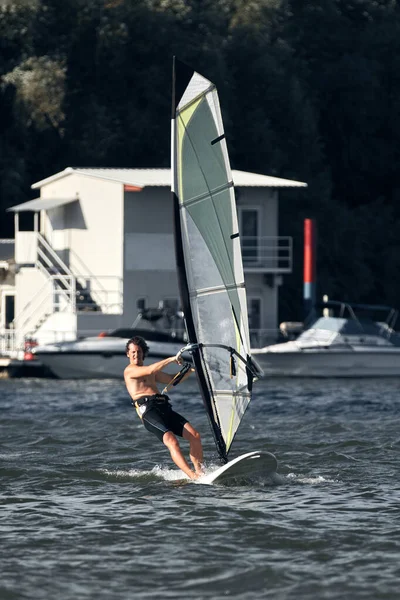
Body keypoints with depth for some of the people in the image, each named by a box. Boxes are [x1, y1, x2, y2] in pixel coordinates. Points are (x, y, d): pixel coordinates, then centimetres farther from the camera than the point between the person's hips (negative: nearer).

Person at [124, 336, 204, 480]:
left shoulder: (151, 373, 32)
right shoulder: (130, 370, 7)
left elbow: (173, 379, 35)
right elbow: (150, 370, -11)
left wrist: (190, 370, 22)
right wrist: (171, 359, -8)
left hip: (164, 408, 7)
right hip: (147, 410, -7)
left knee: (195, 436, -11)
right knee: (171, 441, -28)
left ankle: (200, 471, -7)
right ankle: (192, 476, -35)